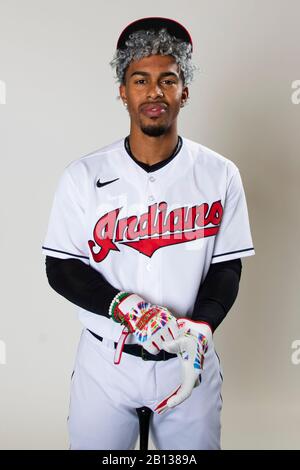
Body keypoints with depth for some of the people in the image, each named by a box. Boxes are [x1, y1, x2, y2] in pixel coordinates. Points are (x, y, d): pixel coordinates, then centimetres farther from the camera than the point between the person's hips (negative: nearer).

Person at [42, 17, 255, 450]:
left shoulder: (220, 175, -3)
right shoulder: (83, 177, -4)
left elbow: (227, 267, 0)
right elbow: (61, 268, -4)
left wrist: (201, 328, -18)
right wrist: (127, 308, -20)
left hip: (190, 362, 1)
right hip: (105, 362, 0)